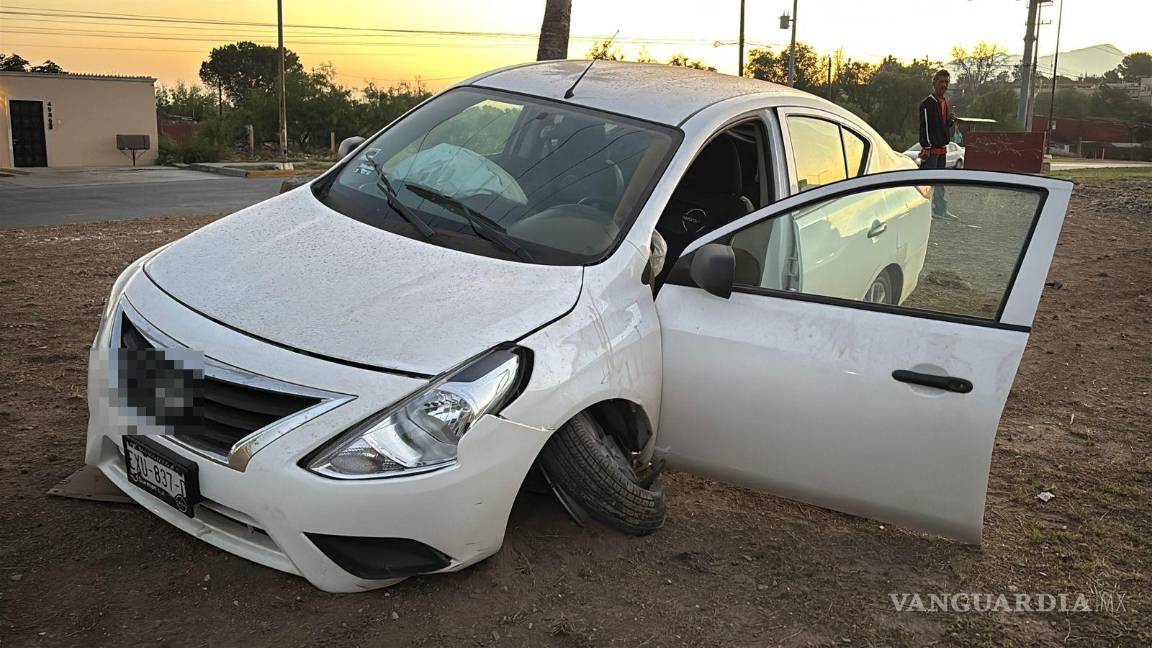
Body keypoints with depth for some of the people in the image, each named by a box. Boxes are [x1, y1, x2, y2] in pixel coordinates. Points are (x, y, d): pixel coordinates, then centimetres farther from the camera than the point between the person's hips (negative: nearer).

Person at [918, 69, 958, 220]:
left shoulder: (945, 103, 17)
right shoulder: (927, 103, -10)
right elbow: (924, 126, -15)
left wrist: (951, 121, 2)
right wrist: (926, 147, -19)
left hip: (942, 148, 9)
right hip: (931, 148, -9)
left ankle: (940, 209, 16)